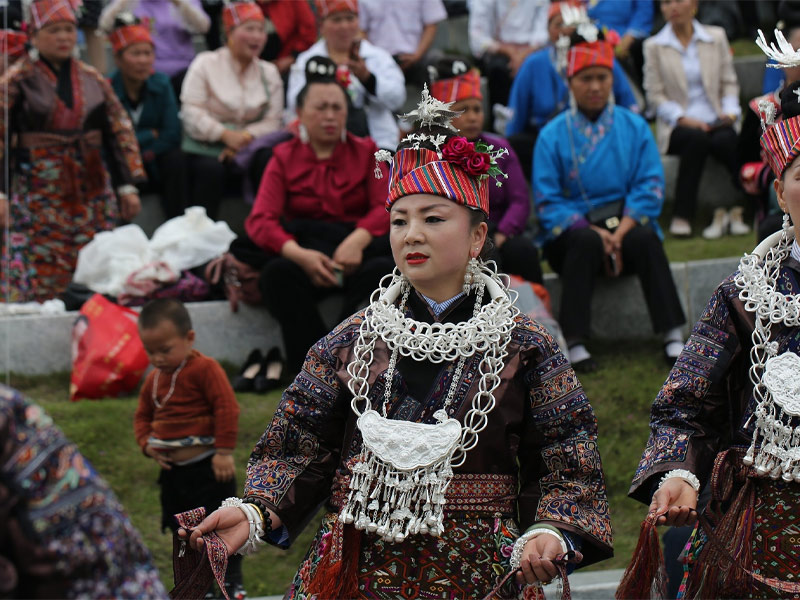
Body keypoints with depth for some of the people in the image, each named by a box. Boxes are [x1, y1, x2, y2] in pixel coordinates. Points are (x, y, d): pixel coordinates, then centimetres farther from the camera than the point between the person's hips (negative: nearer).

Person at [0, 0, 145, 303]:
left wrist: (127, 186, 8)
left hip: (92, 193, 4)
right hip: (39, 194, -4)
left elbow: (120, 130, 13)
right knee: (39, 278, -6)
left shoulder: (92, 79, 10)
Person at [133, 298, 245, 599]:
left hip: (207, 466, -8)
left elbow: (227, 408, -18)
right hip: (172, 470, 8)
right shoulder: (154, 379, 8)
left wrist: (224, 451, -20)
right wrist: (147, 444, 0)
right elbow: (142, 415, 19)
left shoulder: (205, 369, -14)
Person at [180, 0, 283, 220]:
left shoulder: (269, 72, 12)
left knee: (269, 164, -29)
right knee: (210, 168, -36)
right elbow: (192, 113, -9)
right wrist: (226, 135, -21)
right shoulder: (206, 63, 1)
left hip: (248, 151, 3)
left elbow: (272, 122, 3)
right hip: (204, 149, -3)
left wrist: (245, 137, -17)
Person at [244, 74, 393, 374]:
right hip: (306, 248, 0)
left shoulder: (365, 152, 13)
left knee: (381, 270, -34)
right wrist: (300, 254, -23)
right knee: (278, 273, -34)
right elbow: (260, 220, -2)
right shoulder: (284, 158, 11)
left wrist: (358, 239, -24)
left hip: (358, 246, 0)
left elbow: (387, 206, -1)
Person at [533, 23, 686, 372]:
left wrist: (620, 234, -16)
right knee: (585, 243, -35)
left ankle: (673, 336, -32)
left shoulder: (634, 127, 9)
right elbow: (547, 202, -4)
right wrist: (596, 233, -18)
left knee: (645, 239, -32)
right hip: (572, 231, -1)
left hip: (625, 224, 2)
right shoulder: (553, 135, 2)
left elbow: (650, 187, 1)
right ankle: (574, 343, -35)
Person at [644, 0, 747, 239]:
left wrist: (730, 111, -6)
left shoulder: (716, 37, 13)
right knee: (697, 138, -36)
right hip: (677, 127, -1)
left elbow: (729, 82, 13)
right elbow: (655, 96, 1)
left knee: (725, 140, -34)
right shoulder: (654, 46, 7)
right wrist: (683, 118, -13)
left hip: (715, 123, 1)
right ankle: (682, 217, -34)